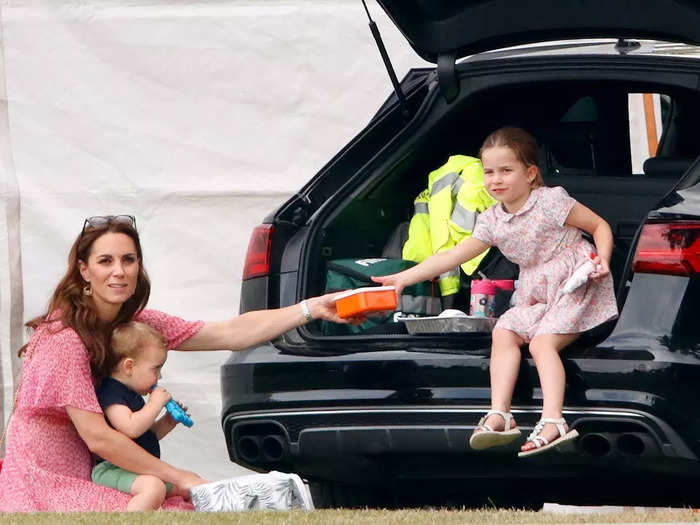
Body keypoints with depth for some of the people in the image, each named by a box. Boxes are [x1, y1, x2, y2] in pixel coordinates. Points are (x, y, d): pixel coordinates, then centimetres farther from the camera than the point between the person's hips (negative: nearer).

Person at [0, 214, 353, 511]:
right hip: (42, 489, -8)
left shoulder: (137, 323, 4)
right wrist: (179, 478, -14)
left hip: (87, 478, 8)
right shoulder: (64, 338, -20)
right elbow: (98, 438, -21)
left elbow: (228, 334, 0)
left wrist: (310, 309, -10)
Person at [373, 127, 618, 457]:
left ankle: (552, 421, -39)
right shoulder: (493, 221, 7)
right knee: (503, 332, -13)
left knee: (542, 342, -25)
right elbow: (453, 256, 5)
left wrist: (603, 260, -21)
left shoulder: (551, 201, -11)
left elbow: (600, 225, -3)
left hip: (576, 284, -7)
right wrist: (404, 278, -1)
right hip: (536, 294, 7)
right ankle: (499, 414, -21)